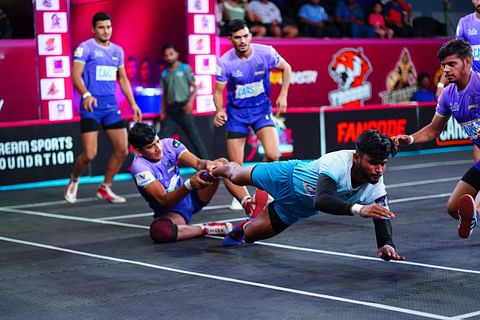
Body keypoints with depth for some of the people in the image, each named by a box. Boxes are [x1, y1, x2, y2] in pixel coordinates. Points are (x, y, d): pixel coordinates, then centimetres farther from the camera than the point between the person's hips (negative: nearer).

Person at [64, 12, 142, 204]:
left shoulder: (117, 50, 13)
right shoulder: (85, 47, -5)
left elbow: (123, 79, 21)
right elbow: (76, 74, -13)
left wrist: (132, 103, 14)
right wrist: (86, 94, -29)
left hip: (111, 106, 6)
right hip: (92, 107, -6)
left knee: (122, 150, 2)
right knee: (89, 154, -11)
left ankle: (105, 188, 18)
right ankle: (74, 181, 18)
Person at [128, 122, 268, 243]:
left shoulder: (169, 144, -8)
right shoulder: (140, 167, -23)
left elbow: (198, 163, -18)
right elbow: (163, 200, -30)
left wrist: (207, 164, -43)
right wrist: (189, 185, -46)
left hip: (191, 198, 6)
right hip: (170, 211, -6)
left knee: (222, 163, -14)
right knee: (159, 230, -43)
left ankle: (249, 206, -31)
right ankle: (206, 229, -26)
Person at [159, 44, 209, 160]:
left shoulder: (185, 68, 0)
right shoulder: (165, 73, 12)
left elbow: (195, 87, -2)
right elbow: (164, 94, 15)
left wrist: (190, 101, -15)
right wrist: (162, 111, 8)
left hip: (183, 108, -4)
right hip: (170, 109, 4)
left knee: (194, 136, -2)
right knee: (163, 138, 0)